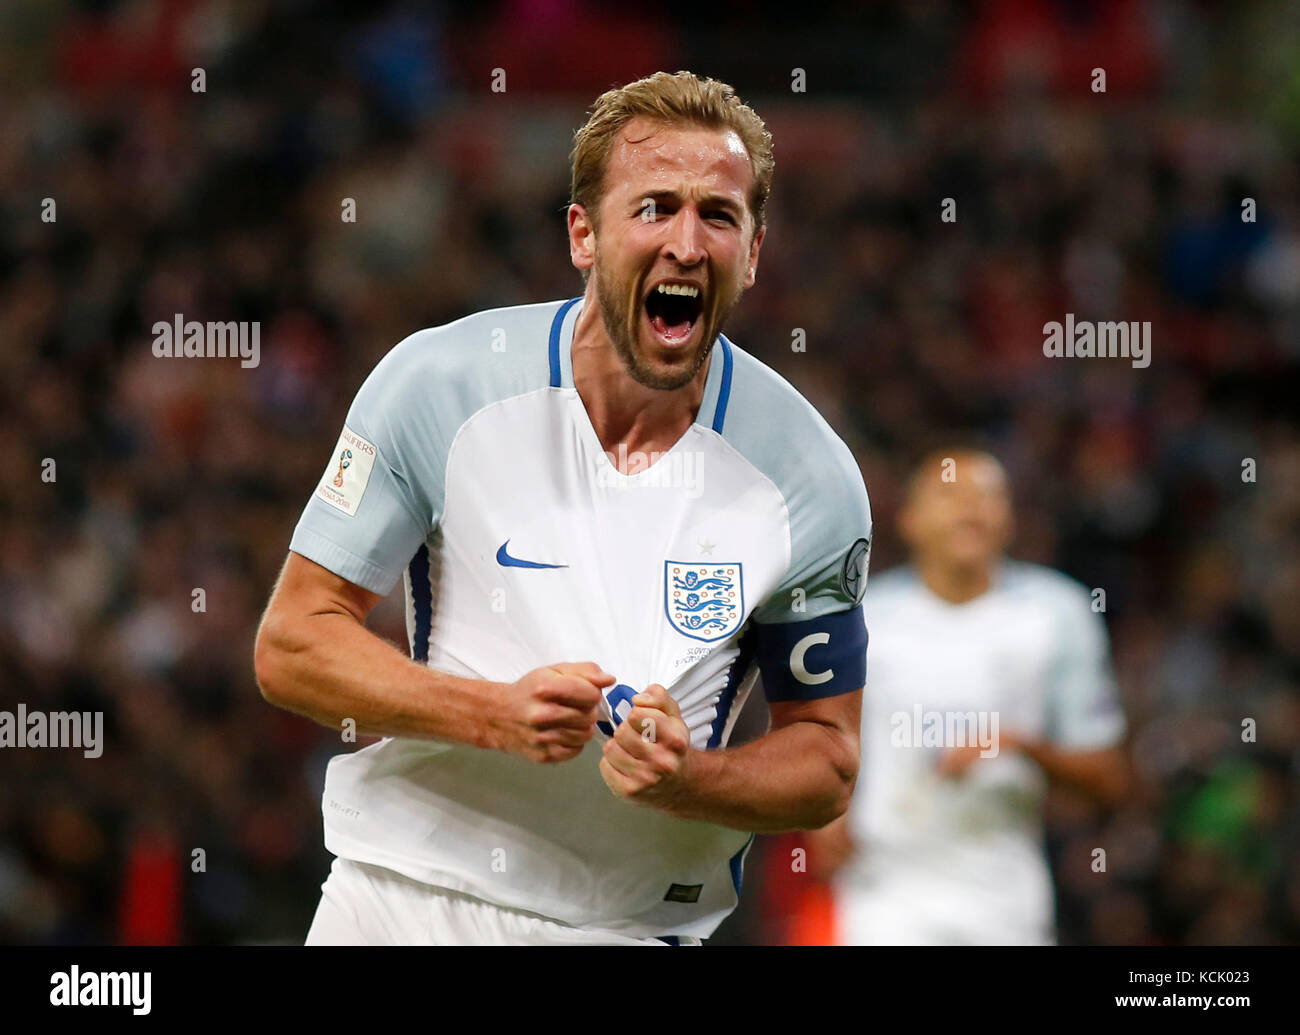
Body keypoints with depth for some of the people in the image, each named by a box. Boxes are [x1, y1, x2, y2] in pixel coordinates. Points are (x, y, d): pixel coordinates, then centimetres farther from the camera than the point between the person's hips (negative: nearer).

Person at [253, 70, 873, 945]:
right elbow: (292, 645, -7)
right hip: (405, 899, 0)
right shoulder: (438, 382, -9)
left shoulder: (810, 475, -8)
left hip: (646, 923, 1)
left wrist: (686, 781, -19)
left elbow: (827, 759, 0)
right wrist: (497, 715, -21)